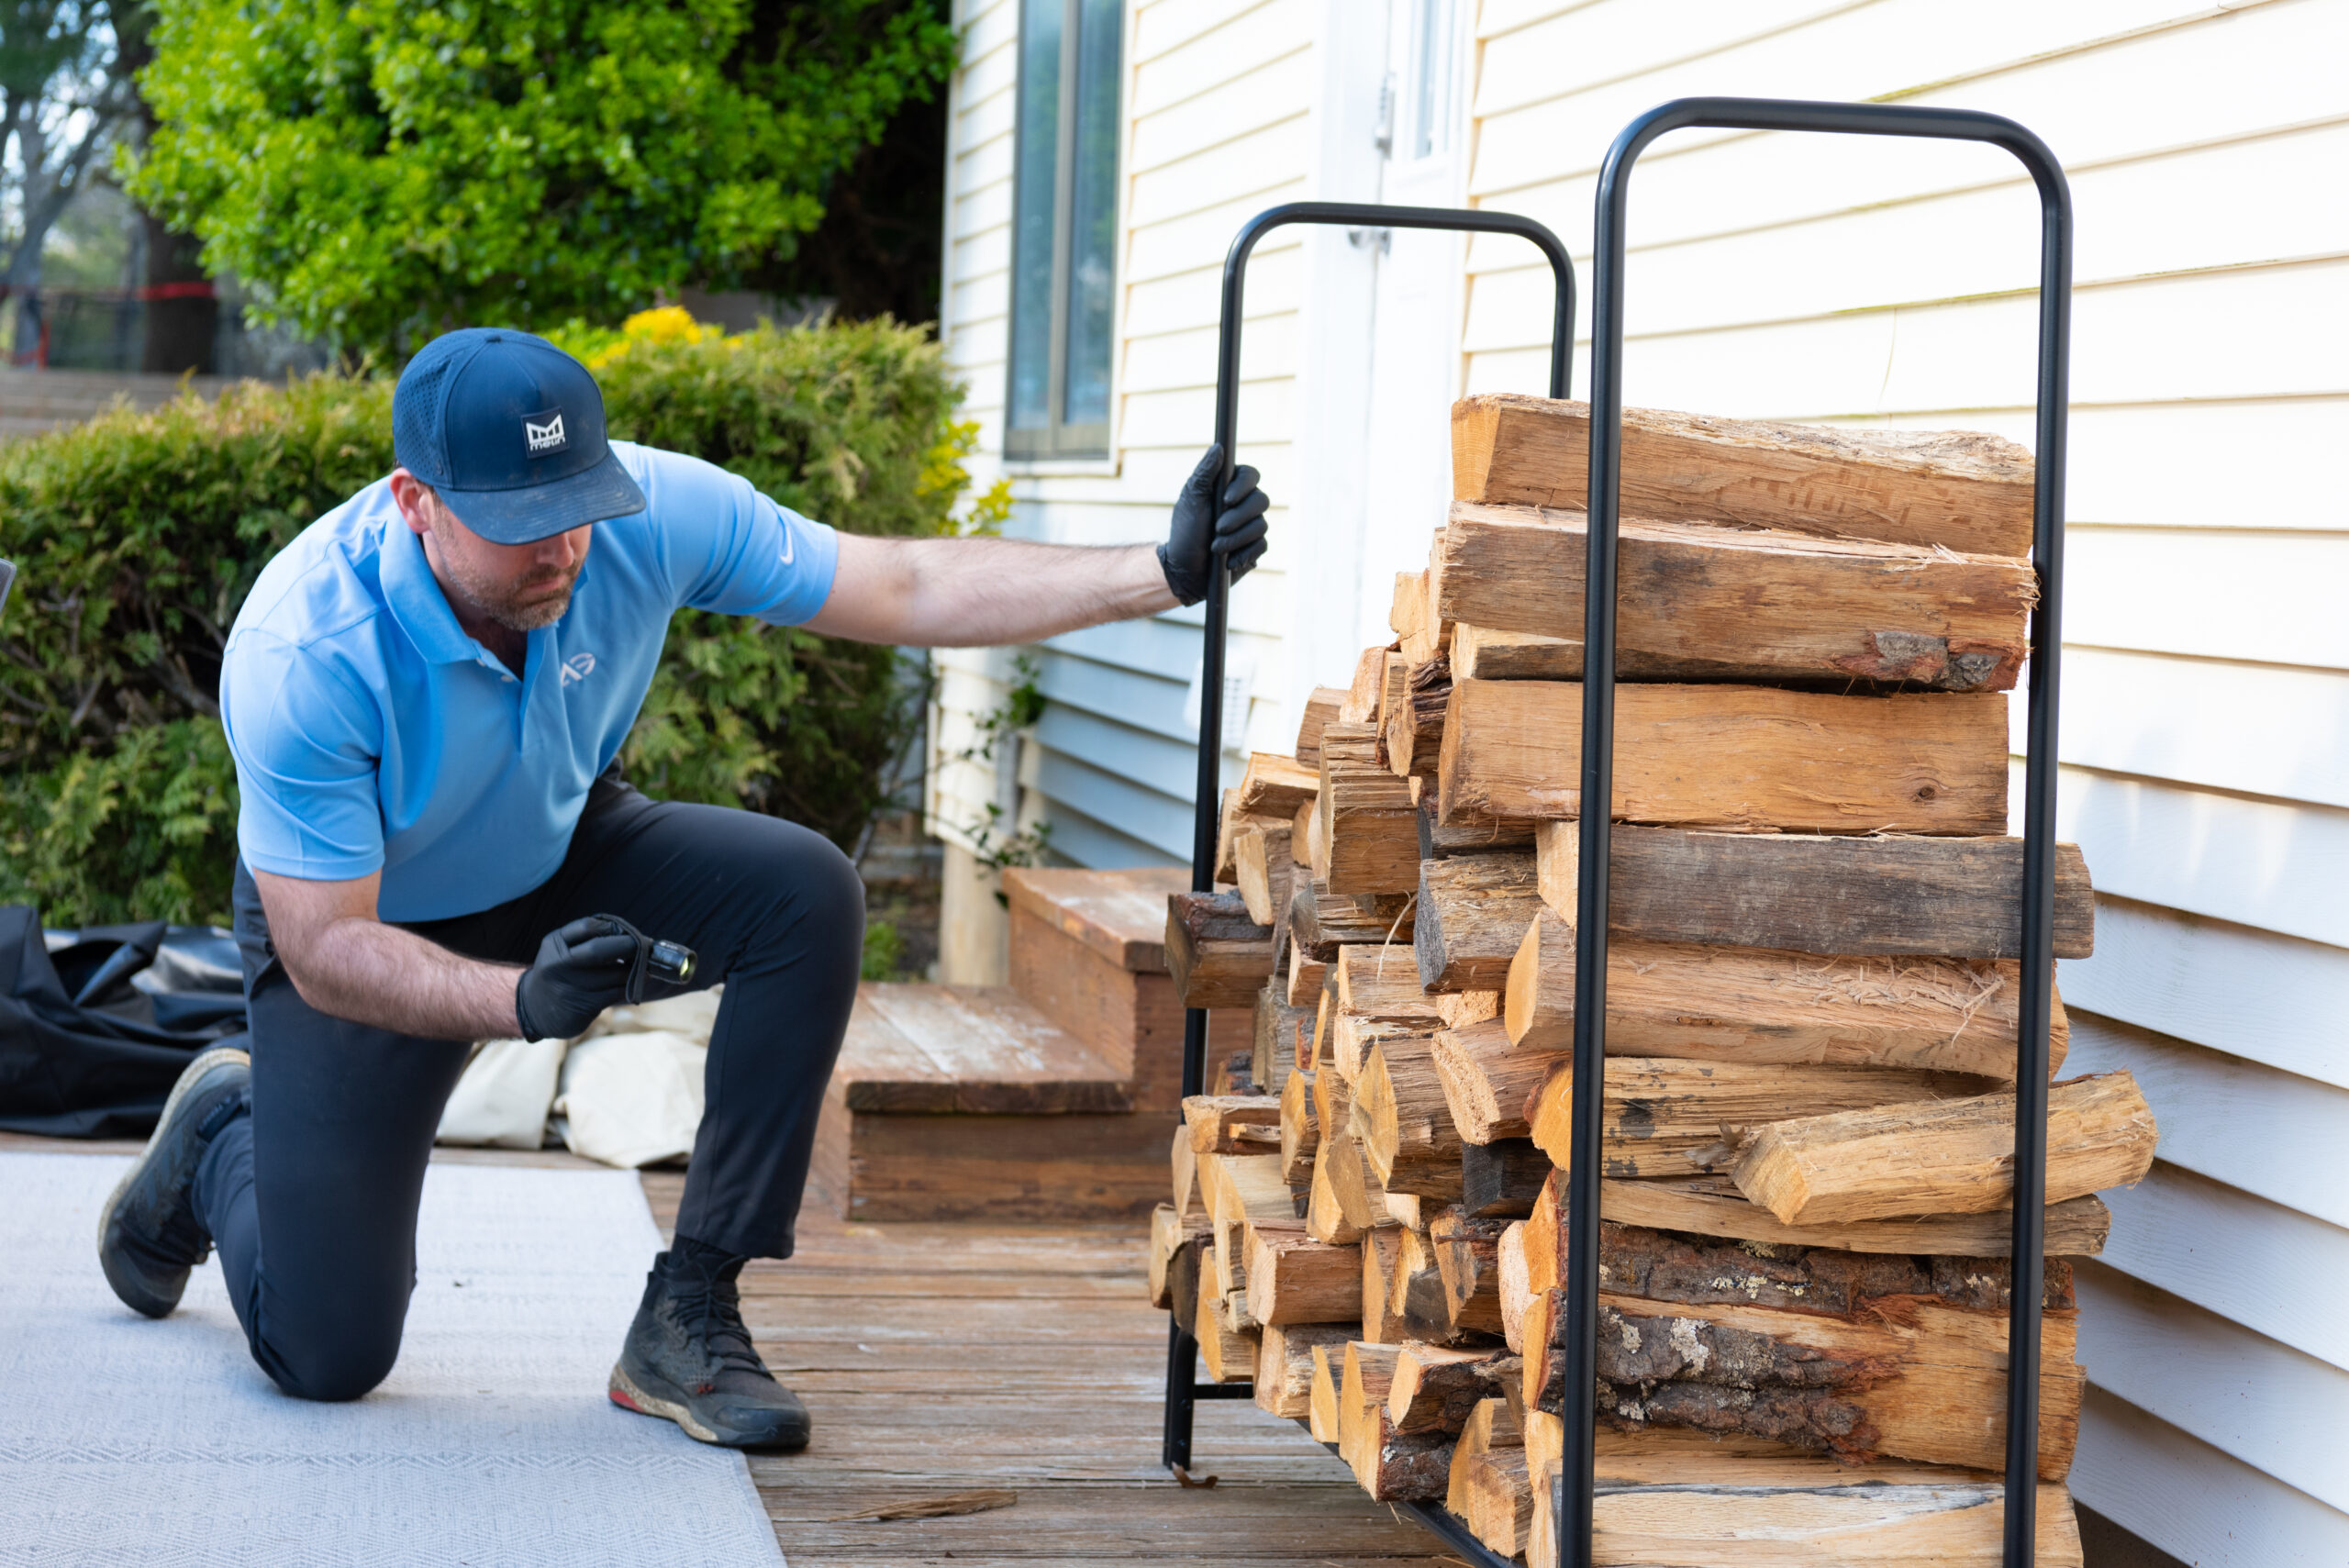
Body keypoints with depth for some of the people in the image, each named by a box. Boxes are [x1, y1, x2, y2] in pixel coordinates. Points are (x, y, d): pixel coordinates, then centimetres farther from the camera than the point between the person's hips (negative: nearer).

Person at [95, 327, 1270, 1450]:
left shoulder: (653, 512, -25)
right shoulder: (300, 658, -35)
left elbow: (909, 591, -18)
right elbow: (326, 950, -30)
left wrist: (1164, 575, -28)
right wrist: (520, 1002, -47)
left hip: (567, 864, 4)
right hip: (375, 930, -4)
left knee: (806, 894, -26)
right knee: (327, 1356, -6)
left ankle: (687, 1316, -16)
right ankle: (224, 1130, 29)